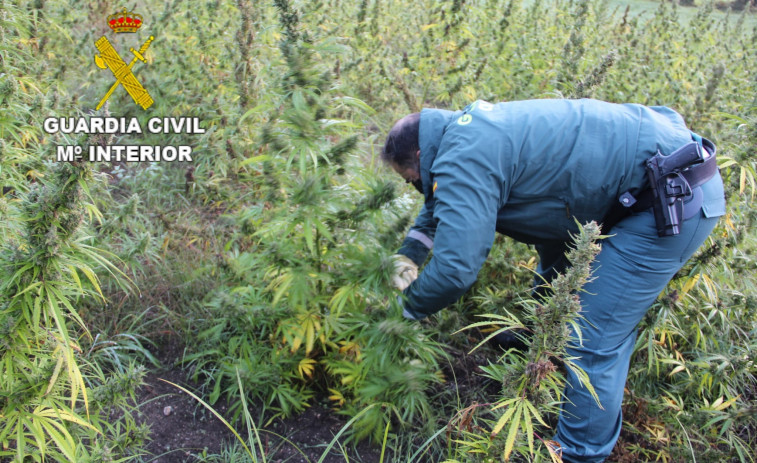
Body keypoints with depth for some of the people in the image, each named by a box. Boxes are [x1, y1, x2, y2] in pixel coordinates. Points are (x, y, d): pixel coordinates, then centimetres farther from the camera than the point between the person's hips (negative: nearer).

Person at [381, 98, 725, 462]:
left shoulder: (463, 159, -22)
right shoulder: (466, 127, 9)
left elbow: (454, 268, -25)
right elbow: (443, 200, 27)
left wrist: (410, 307, -5)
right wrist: (410, 253, 19)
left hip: (674, 196, -10)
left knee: (594, 340, -5)